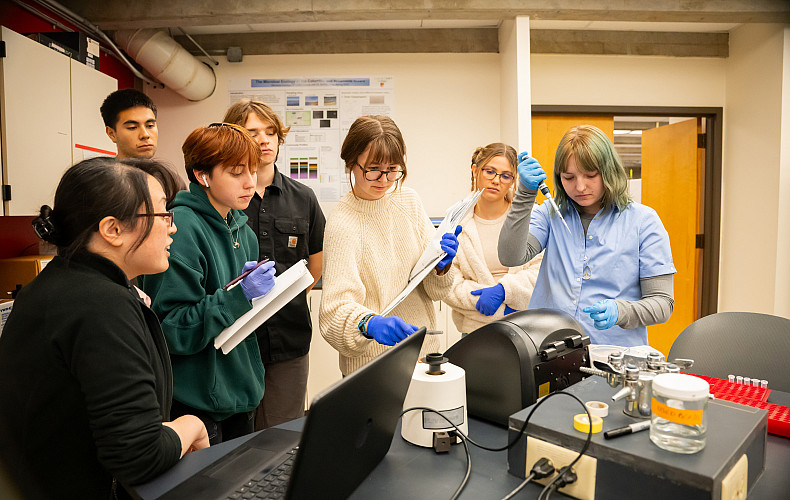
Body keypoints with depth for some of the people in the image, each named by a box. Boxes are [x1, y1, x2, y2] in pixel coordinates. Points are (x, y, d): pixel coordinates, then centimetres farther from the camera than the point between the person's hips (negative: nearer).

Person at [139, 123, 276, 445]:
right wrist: (238, 294, -28)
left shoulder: (243, 231, 6)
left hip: (241, 392, 8)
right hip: (195, 403, -8)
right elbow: (172, 328, -21)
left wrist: (264, 290, -5)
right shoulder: (181, 229, -19)